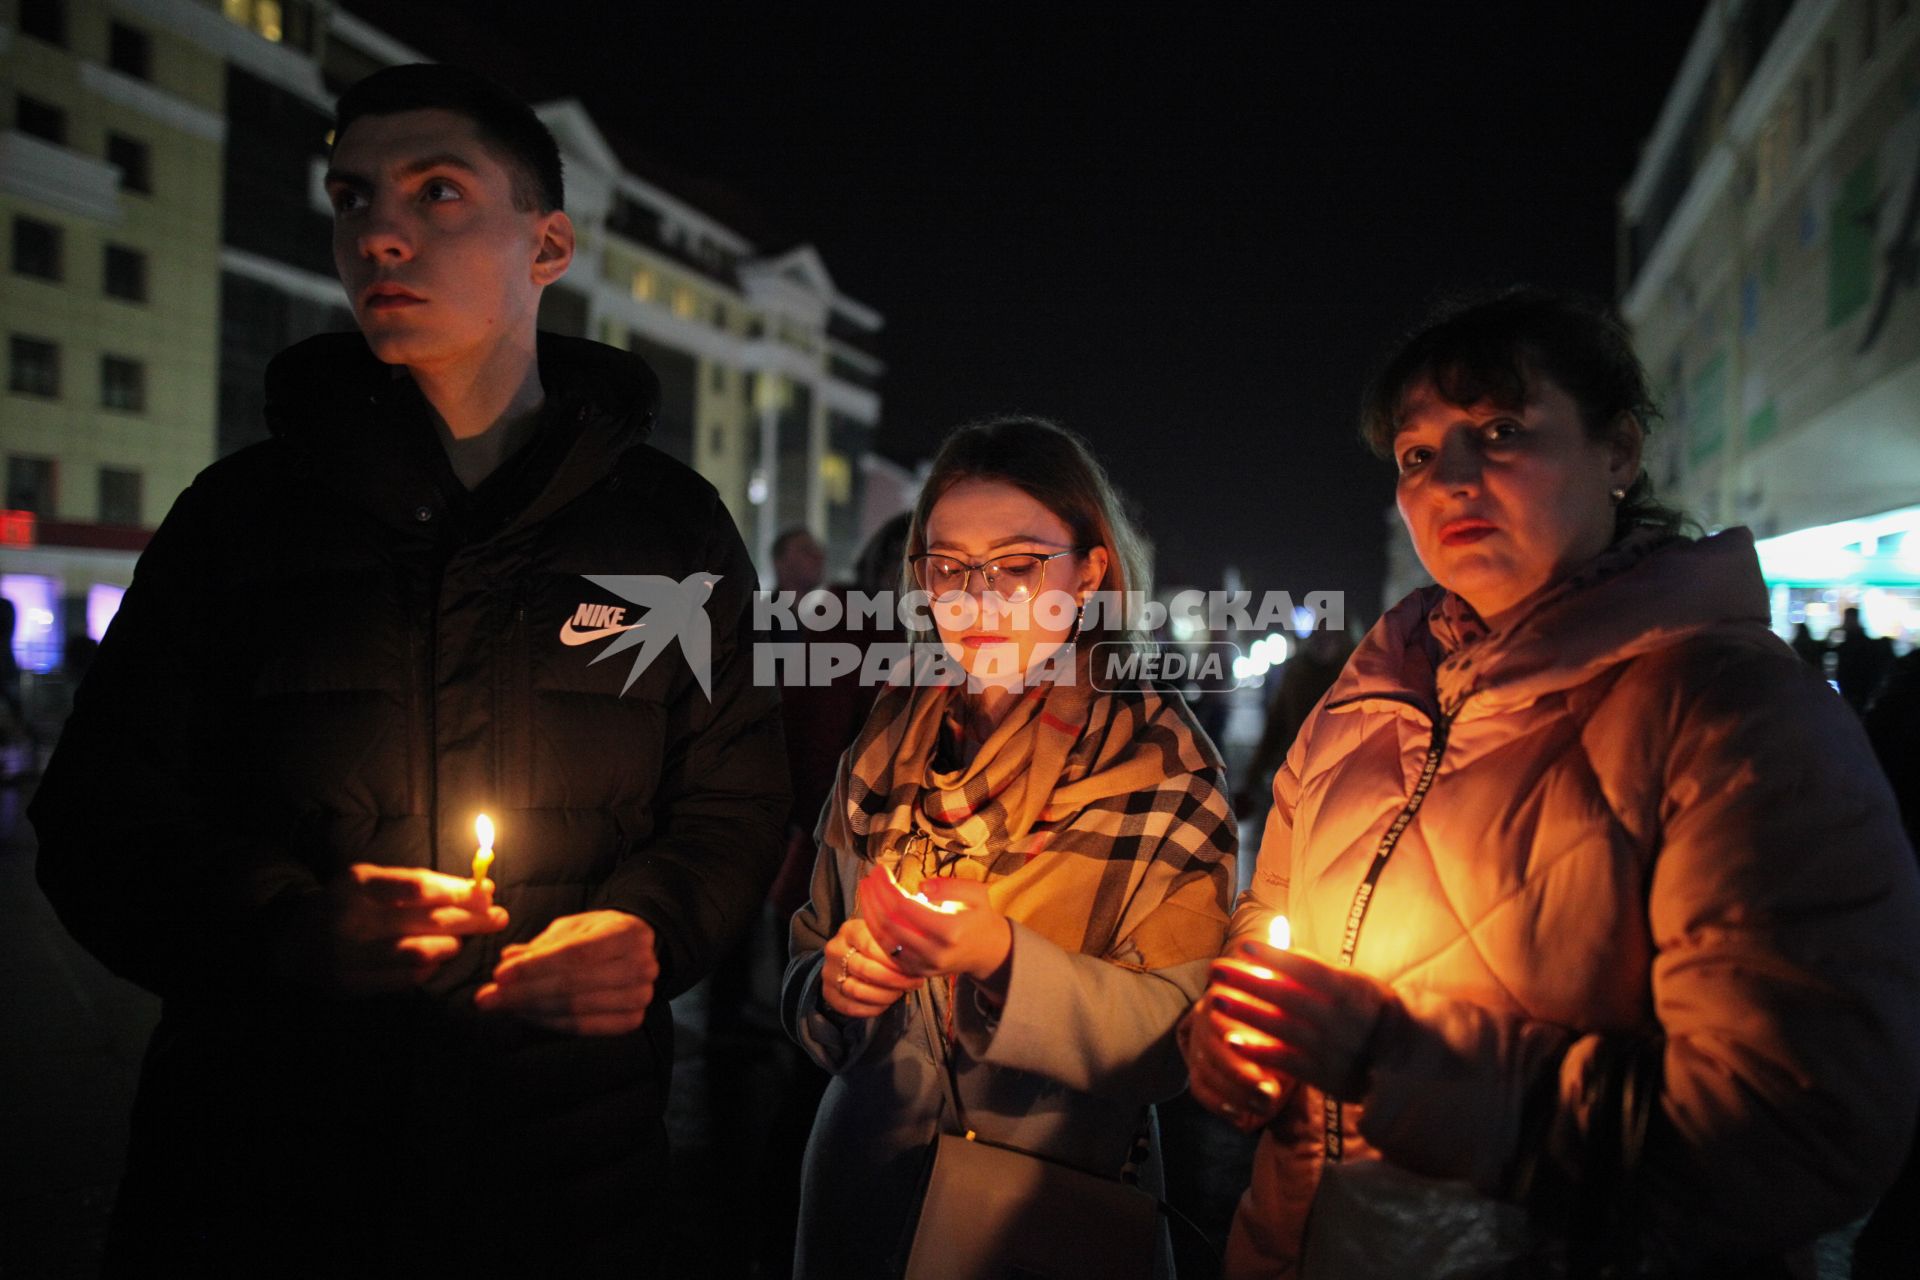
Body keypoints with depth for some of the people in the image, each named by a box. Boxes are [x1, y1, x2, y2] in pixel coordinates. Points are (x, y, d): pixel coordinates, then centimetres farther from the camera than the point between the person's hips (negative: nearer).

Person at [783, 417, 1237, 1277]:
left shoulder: (1162, 767, -11)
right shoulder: (887, 743, -2)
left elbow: (1176, 1042, -17)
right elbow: (808, 972, 5)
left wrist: (1004, 959, -30)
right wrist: (835, 985, -16)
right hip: (863, 1192, 3)